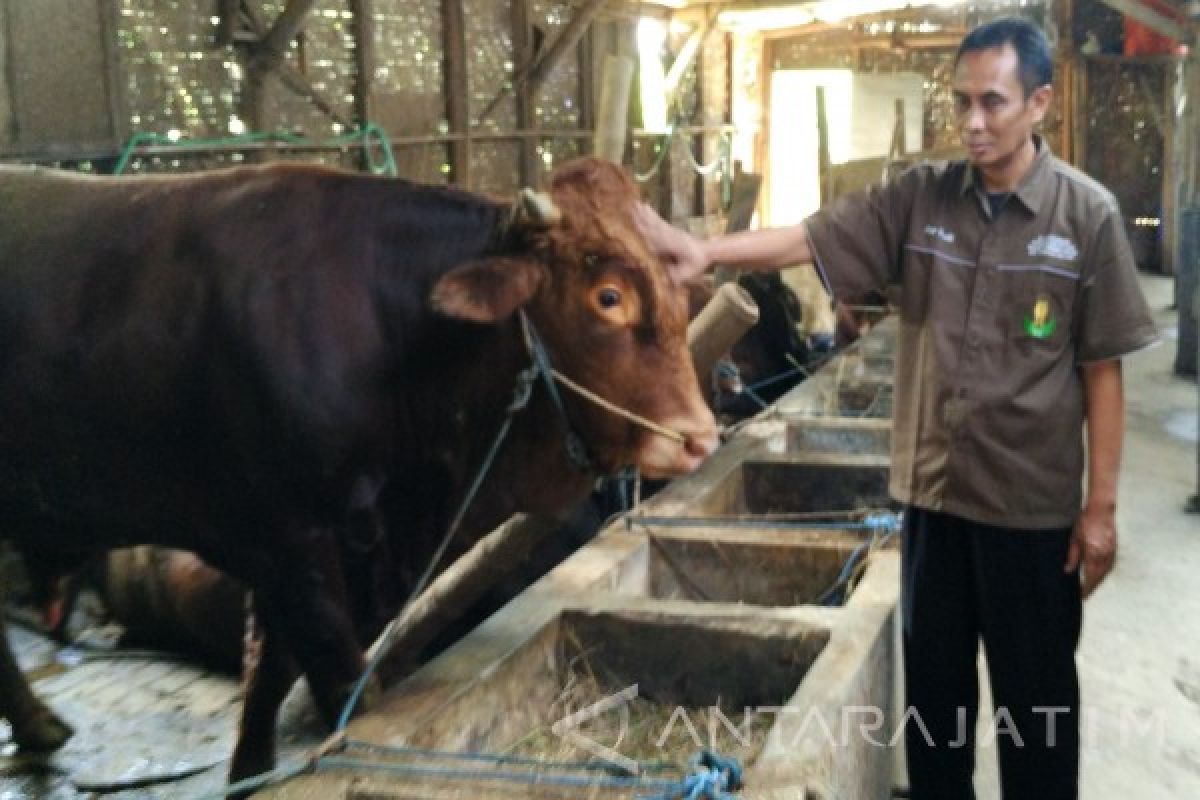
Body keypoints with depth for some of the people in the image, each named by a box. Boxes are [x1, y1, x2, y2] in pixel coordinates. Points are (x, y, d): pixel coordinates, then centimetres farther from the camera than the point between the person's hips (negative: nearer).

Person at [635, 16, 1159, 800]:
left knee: (1035, 693, 11)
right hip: (933, 489, 3)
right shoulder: (919, 198, 0)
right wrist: (707, 249, -24)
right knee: (933, 683, 18)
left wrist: (1102, 505, -6)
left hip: (1034, 502, -3)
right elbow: (813, 236, -8)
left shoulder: (1089, 214, -8)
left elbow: (1102, 370, -6)